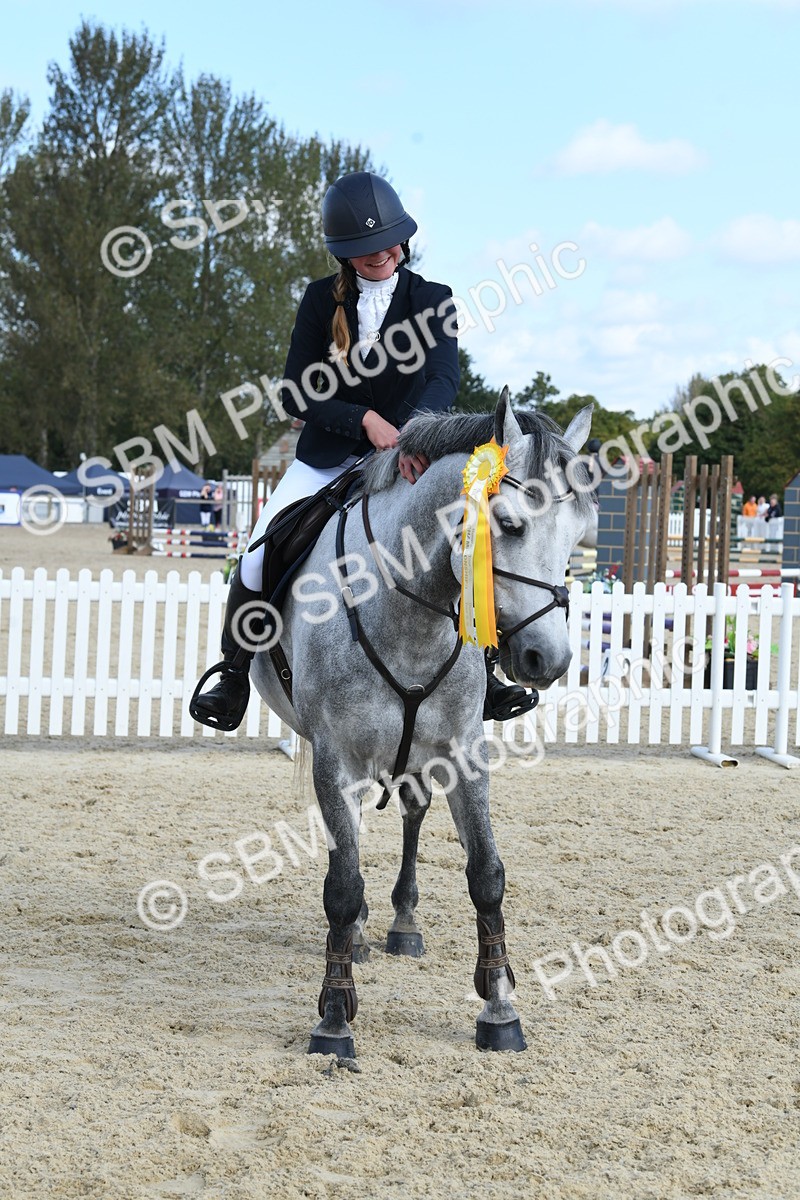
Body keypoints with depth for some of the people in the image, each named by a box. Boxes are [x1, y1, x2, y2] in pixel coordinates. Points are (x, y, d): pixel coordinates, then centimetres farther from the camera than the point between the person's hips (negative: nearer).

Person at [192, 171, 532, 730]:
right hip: (327, 458, 1)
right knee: (259, 555, -16)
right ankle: (234, 676, 2)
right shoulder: (321, 300, 1)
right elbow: (297, 394, -4)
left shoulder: (432, 300, -2)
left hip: (407, 456, -1)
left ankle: (481, 677, -8)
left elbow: (442, 379, -19)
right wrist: (364, 420, -20)